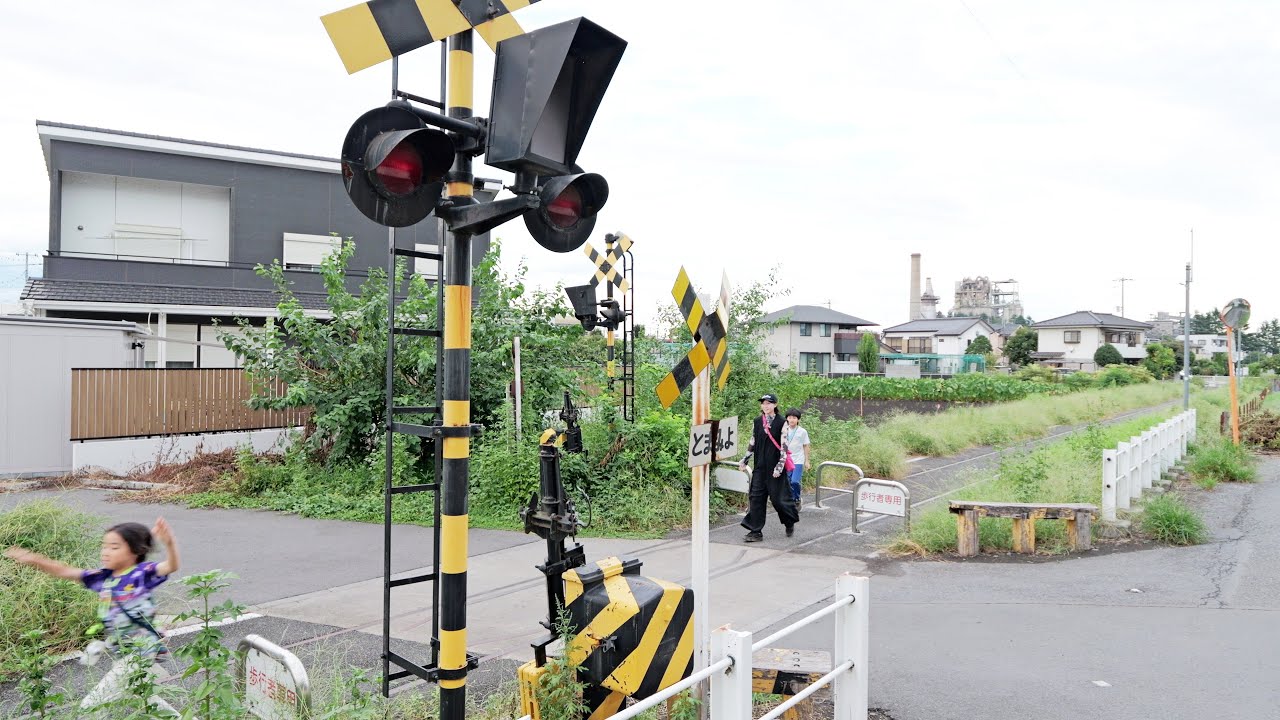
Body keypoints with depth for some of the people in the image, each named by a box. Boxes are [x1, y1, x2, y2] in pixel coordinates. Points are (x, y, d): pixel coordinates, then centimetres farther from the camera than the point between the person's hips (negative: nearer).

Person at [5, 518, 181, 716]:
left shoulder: (142, 573, -15)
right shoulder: (103, 578, 5)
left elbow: (171, 566, -33)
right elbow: (65, 572, 9)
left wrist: (169, 543, -53)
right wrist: (34, 560, -2)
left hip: (140, 653, -8)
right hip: (120, 654, 8)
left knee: (92, 706, -4)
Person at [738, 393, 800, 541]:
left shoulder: (781, 423, -6)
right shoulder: (757, 422, 7)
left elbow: (784, 447, -8)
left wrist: (779, 466, -14)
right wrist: (744, 460, 12)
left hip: (775, 468, -4)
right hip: (760, 468, 4)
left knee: (778, 498, 1)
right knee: (756, 497, 0)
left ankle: (790, 523, 28)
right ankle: (756, 532, 5)